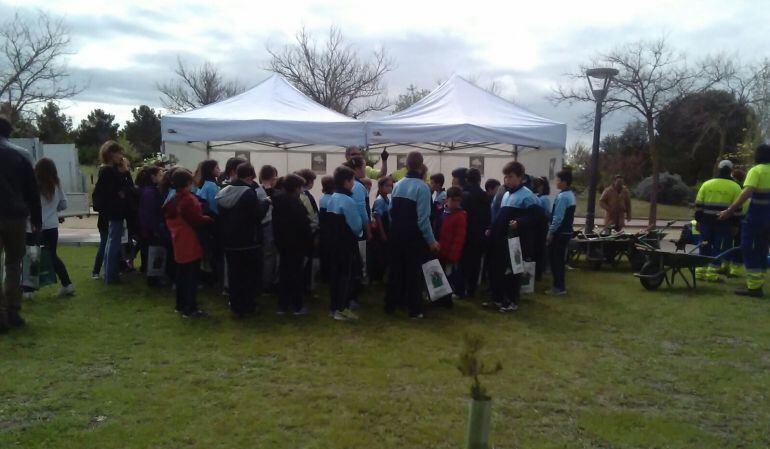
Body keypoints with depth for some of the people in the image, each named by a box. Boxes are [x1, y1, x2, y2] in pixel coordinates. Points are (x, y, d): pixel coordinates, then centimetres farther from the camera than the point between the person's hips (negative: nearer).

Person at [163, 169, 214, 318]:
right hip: (191, 245, -9)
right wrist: (209, 219, -5)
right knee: (191, 278, -4)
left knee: (181, 276, 16)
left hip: (179, 244, 9)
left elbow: (170, 222, 20)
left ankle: (181, 305, 24)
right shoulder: (188, 199, -19)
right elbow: (197, 221, -20)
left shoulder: (172, 200, 12)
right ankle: (190, 309, -1)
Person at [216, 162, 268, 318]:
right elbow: (258, 215, -16)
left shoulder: (223, 193, 6)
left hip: (229, 241, 6)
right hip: (249, 242, -6)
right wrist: (265, 203, -2)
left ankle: (236, 306, 20)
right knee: (250, 275, 8)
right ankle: (248, 306, 12)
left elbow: (220, 216, 13)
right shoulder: (249, 193, -19)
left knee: (234, 275, 13)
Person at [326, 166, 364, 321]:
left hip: (333, 242, 8)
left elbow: (330, 223, 12)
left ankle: (333, 307, 19)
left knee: (335, 273, 13)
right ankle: (342, 309, 2)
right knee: (347, 275, 0)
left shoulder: (331, 199, 9)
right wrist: (359, 232, 0)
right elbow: (356, 225, -19)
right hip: (347, 244, -8)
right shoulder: (348, 201, -19)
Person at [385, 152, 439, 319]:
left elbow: (391, 211, 2)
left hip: (396, 234, 5)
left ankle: (391, 305, 23)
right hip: (414, 236, -5)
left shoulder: (397, 185, 2)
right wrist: (431, 240, -13)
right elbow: (423, 218, -20)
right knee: (414, 271, 4)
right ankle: (414, 310, 10)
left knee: (396, 268, 14)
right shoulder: (422, 187, -17)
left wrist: (395, 228, 14)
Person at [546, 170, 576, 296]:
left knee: (555, 259, -1)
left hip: (560, 232, -10)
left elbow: (558, 217, -22)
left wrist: (551, 231, -14)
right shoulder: (571, 195, 12)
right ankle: (560, 285, 23)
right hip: (566, 231, 10)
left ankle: (559, 287, 4)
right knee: (560, 259, 15)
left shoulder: (562, 196, -19)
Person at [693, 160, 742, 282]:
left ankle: (700, 271, 11)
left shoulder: (706, 184, 5)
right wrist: (736, 224, 3)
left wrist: (698, 220, 10)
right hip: (724, 223, -2)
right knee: (719, 248, 2)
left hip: (706, 221, 3)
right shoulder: (735, 187, -1)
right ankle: (712, 272, -1)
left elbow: (698, 205, 4)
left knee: (704, 246, 10)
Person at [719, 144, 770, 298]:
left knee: (748, 249, -1)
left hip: (756, 215, -6)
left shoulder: (755, 171, -10)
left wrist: (729, 211, -26)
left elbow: (747, 193, -23)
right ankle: (758, 285, 17)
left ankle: (753, 287, -4)